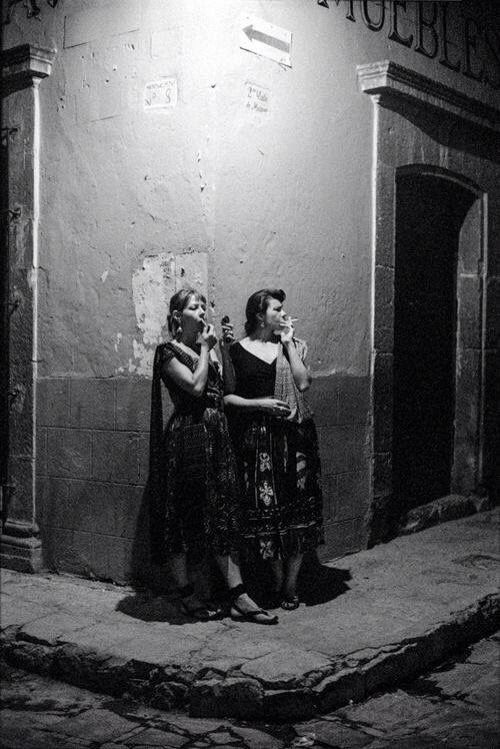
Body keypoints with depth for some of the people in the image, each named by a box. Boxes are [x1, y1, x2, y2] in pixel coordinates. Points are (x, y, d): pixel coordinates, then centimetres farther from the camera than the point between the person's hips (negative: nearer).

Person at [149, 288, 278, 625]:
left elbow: (228, 388, 9)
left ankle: (239, 597, 5)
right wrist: (205, 349, -8)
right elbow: (195, 386, -17)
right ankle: (187, 594, 14)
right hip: (186, 437, -7)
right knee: (183, 515, 2)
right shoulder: (168, 351, -3)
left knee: (223, 514, 4)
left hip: (216, 437, 7)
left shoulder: (208, 349, 17)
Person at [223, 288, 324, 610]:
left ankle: (290, 586, 10)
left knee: (298, 509, 0)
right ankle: (278, 583, 13)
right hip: (257, 436, -2)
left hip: (294, 435, 2)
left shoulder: (293, 346, 11)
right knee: (266, 509, -1)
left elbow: (303, 383, -5)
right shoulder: (237, 350, 3)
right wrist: (259, 404, -11)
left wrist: (288, 343, -2)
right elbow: (226, 395, 0)